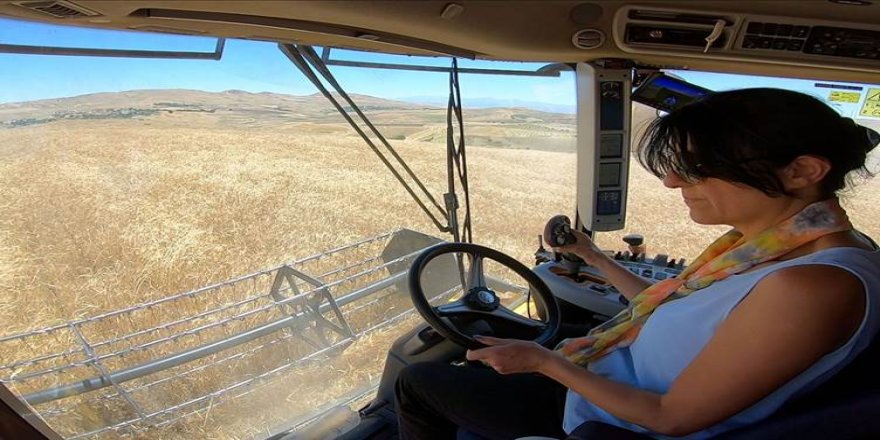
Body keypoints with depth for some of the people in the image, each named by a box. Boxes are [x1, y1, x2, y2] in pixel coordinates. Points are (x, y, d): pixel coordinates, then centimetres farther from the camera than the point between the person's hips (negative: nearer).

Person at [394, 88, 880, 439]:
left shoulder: (813, 286, -32)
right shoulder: (759, 243, -4)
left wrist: (545, 361, -21)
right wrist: (590, 255, 14)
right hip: (611, 380, 9)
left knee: (417, 381, 2)